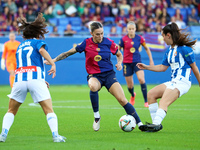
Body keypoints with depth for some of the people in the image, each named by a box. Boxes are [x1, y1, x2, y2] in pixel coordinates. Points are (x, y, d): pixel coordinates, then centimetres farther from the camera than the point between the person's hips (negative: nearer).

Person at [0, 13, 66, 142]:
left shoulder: (20, 46, 28)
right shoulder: (38, 42, 12)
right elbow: (41, 50, -13)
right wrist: (53, 64, -17)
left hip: (19, 78, 4)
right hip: (35, 79, -4)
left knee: (11, 111, 17)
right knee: (49, 110, -1)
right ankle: (55, 135, -15)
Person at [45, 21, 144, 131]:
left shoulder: (108, 43, -3)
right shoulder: (86, 43, -5)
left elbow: (119, 54, 14)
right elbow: (70, 52, 4)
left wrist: (119, 63, -6)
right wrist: (54, 60, 0)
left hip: (109, 74, 1)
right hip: (94, 76, -1)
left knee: (122, 100, -16)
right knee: (93, 86, -38)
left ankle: (139, 123, -5)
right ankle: (96, 116, -20)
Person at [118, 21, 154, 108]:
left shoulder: (139, 38, -2)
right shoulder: (123, 39, -6)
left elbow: (147, 49, 11)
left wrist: (151, 60, 10)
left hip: (137, 62, 0)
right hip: (127, 63, 0)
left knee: (141, 79, -23)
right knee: (130, 85, 4)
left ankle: (146, 101, -18)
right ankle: (133, 95, 41)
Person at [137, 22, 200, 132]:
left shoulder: (184, 49, -10)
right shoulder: (169, 51, 16)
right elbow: (163, 67, 23)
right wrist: (146, 67, 20)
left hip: (182, 81, -9)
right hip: (173, 82, 9)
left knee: (163, 102, -27)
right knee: (151, 94, 1)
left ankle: (156, 124, -42)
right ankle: (156, 123, -4)